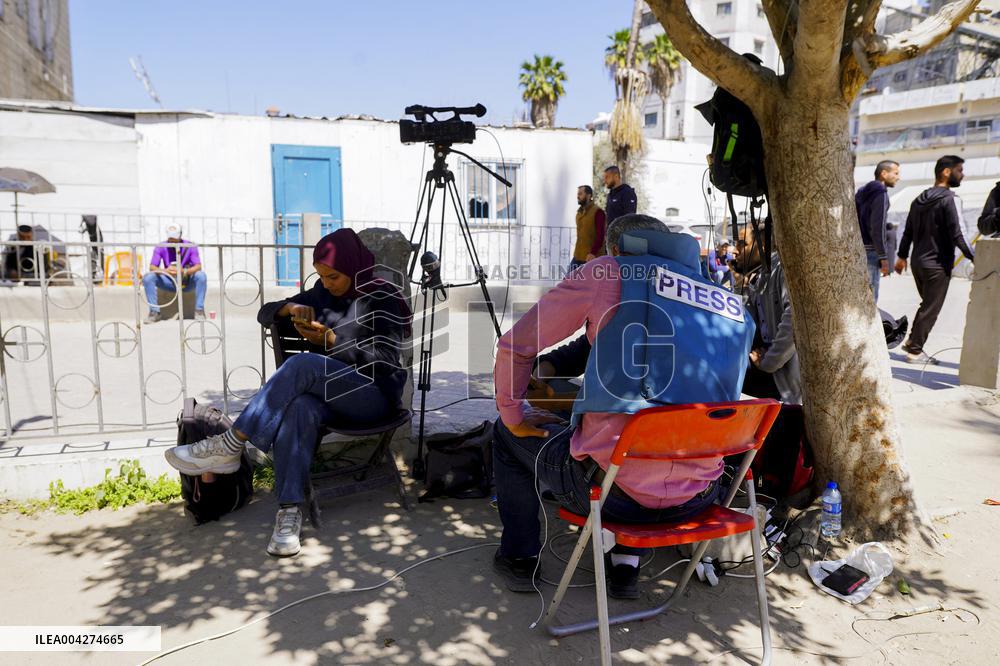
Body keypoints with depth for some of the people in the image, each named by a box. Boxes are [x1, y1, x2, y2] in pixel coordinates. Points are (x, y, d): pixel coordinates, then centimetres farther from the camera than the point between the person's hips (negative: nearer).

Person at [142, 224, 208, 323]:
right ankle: (154, 312, -14)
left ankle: (199, 311, -23)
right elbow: (152, 267, -12)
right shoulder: (161, 248, -6)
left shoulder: (190, 246, -10)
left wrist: (184, 271, -40)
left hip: (187, 282, -2)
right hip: (170, 283, 2)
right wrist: (165, 270, -35)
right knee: (147, 278, -22)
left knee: (201, 275, -31)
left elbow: (198, 266, -19)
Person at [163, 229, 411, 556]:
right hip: (328, 391, 5)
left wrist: (330, 340, -20)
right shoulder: (323, 292, 15)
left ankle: (229, 448, -27)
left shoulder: (383, 297, -2)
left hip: (374, 394, -5)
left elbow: (387, 358, -12)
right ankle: (289, 511, -35)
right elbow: (264, 314, 17)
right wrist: (291, 308, -6)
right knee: (299, 408, -34)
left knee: (302, 364, -33)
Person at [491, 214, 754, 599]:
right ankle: (625, 562, 31)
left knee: (508, 434, 23)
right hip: (698, 498, 5)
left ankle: (520, 559, 32)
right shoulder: (735, 308, 13)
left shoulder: (606, 274, -1)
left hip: (609, 487, -5)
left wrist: (512, 415, 17)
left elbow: (514, 347, 1)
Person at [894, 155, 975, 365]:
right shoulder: (947, 198, -14)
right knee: (930, 309, 1)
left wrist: (902, 256, 23)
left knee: (927, 304, 20)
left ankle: (912, 342, 21)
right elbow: (956, 235, -18)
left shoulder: (920, 199, 11)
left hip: (918, 262, 8)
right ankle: (915, 351, 5)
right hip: (937, 265, -8)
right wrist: (973, 258, -12)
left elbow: (908, 231, 16)